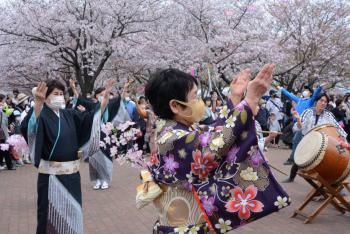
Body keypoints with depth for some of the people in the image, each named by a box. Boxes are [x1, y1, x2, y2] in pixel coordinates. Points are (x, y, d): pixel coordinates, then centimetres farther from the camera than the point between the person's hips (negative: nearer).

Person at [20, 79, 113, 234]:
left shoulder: (69, 115, 9)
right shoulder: (42, 115, -10)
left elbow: (92, 117, 10)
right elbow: (29, 126, -32)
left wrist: (106, 96, -1)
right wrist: (38, 103, -49)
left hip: (71, 172, 6)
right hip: (51, 174, -6)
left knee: (71, 212, 14)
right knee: (52, 213, 2)